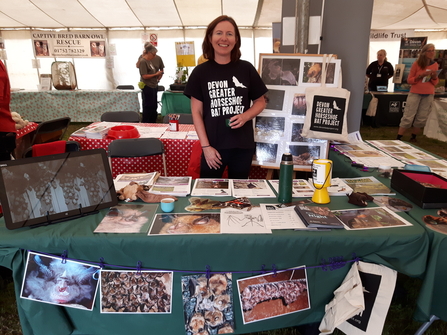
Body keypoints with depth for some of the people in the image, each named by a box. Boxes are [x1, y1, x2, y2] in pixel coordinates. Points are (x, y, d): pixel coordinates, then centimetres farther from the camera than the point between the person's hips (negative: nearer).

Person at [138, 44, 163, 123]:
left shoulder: (149, 61, 13)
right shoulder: (143, 61, -13)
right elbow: (144, 76, -19)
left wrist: (158, 76, 6)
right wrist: (156, 74, -15)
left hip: (153, 87, 9)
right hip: (148, 87, -9)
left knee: (154, 107, 15)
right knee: (148, 107, -2)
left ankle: (153, 123, 25)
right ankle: (145, 124, 9)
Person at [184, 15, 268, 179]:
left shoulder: (246, 69, 2)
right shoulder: (200, 72, -1)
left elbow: (260, 101, 10)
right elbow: (196, 112, -1)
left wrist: (245, 116, -11)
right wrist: (206, 146, -8)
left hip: (243, 146, 1)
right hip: (213, 146, -1)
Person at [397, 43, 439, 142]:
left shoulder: (435, 65, 6)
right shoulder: (417, 64, -4)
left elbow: (435, 83, 12)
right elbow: (409, 80, -2)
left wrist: (434, 77, -9)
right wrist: (421, 76, -16)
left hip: (429, 95, 4)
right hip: (415, 93, -3)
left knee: (422, 118, 3)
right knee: (408, 117, -7)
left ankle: (413, 137, 18)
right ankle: (398, 138, -2)